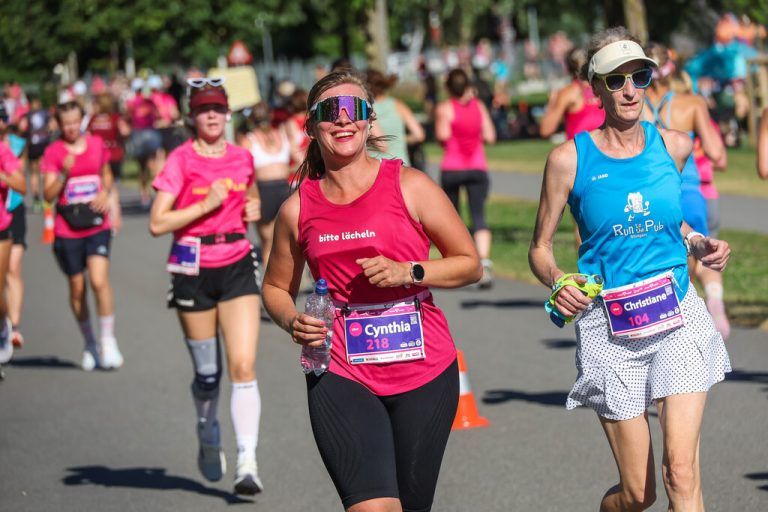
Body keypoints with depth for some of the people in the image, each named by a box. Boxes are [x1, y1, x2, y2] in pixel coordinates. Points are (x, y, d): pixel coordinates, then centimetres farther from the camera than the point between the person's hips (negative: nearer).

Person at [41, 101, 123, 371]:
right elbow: (49, 194, -7)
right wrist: (64, 173, -22)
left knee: (99, 280, -18)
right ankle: (89, 344, 25)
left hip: (97, 226, 0)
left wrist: (105, 192, 0)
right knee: (77, 288, 8)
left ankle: (108, 339, -6)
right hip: (67, 230, 0)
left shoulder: (97, 144, 5)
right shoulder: (53, 152, -2)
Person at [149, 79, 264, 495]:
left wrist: (254, 208, 6)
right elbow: (157, 223, -12)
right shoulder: (181, 161, -6)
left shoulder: (242, 159, 6)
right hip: (193, 269, -2)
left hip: (237, 266, 2)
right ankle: (208, 437, 38)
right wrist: (206, 205, -18)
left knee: (243, 366, -12)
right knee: (207, 374, 8)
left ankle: (248, 462, -14)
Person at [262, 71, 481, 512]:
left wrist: (408, 273, -12)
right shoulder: (298, 209, 5)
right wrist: (292, 321, -2)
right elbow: (276, 288, 20)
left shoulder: (408, 186, 0)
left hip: (423, 370, 0)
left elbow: (470, 264, 5)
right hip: (341, 375, 0)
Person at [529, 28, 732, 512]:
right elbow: (540, 248, 4)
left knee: (682, 469, -16)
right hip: (610, 325, -1)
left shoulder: (673, 145, 4)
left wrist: (700, 243, 5)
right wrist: (558, 281, -16)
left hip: (678, 314, 1)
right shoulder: (570, 159, -4)